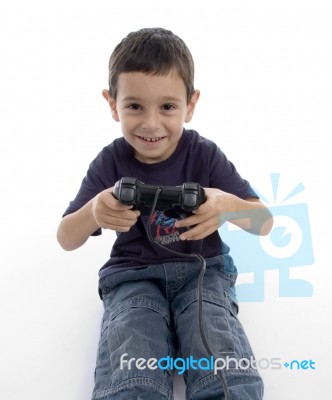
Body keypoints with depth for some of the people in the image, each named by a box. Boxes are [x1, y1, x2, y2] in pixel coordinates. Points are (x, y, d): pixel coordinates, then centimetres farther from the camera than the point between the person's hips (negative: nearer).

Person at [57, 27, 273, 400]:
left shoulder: (205, 154, -6)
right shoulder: (110, 162, -3)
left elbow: (265, 223, -6)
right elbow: (66, 240, 0)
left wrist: (228, 206, -31)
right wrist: (93, 213, -25)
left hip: (202, 271, 0)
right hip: (134, 277, 1)